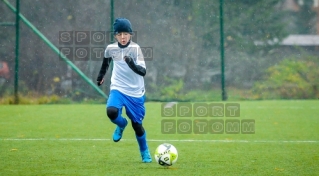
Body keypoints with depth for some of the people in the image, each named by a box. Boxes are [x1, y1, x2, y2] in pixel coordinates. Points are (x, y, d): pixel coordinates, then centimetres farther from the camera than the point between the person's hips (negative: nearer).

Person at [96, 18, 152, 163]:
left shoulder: (135, 48, -15)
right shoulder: (111, 48, -5)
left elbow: (143, 71, -24)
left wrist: (132, 65, -43)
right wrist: (101, 75, 31)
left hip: (135, 93, -1)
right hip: (118, 89, 1)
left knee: (137, 124, 4)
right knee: (111, 112, -27)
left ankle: (145, 153, 30)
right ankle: (121, 125, 9)